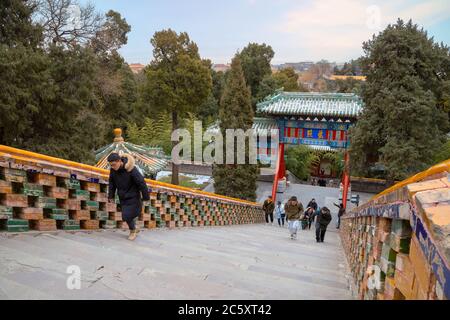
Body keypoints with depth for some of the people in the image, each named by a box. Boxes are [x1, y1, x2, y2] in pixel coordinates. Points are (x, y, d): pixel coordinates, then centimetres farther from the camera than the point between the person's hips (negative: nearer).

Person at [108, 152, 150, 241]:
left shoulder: (131, 169, -26)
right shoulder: (113, 170, -8)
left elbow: (141, 183, -20)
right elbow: (111, 183, 9)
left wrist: (146, 197, -14)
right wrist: (111, 195, 8)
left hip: (132, 197, -6)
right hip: (122, 197, 6)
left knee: (127, 215, -8)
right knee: (127, 216, 11)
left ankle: (132, 231, 19)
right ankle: (134, 229, 36)